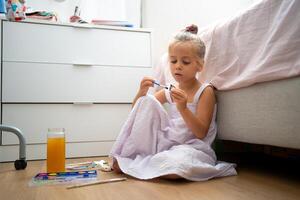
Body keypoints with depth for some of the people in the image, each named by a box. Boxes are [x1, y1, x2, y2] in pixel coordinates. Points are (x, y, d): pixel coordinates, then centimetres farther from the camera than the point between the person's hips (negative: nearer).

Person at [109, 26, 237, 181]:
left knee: (175, 165, -41)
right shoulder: (170, 90, 7)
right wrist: (142, 91, -12)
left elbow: (201, 133, -14)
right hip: (167, 142, 5)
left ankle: (131, 164, -10)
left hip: (192, 147, -4)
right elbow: (137, 108, 9)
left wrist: (183, 108, -28)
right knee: (147, 101, -9)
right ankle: (130, 155, -5)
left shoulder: (206, 91, -8)